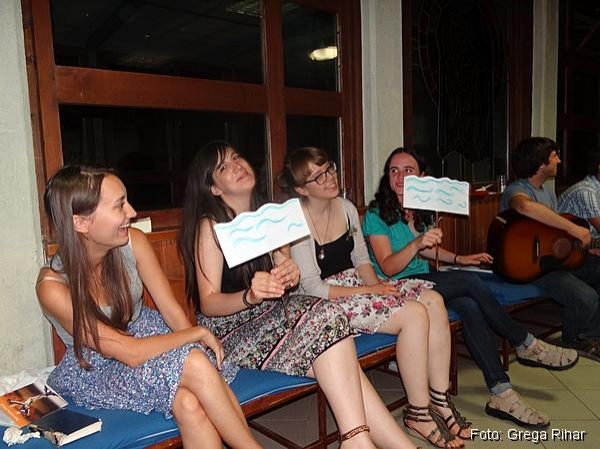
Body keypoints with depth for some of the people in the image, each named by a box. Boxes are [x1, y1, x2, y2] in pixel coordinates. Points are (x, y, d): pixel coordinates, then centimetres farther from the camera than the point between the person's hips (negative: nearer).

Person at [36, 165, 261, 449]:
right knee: (195, 364, -28)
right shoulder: (53, 286, -26)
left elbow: (172, 311, -9)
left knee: (190, 403, -28)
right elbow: (129, 353, -26)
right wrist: (198, 333, -21)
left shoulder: (133, 241, -15)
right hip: (95, 371, -3)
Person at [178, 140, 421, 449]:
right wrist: (250, 296, -32)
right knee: (325, 318, -27)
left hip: (272, 315, 6)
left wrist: (290, 273, -11)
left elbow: (283, 276, 14)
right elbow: (208, 303, -12)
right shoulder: (210, 226, -6)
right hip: (230, 330, -5)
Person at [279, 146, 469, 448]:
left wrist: (376, 284, -6)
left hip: (358, 285, 7)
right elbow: (312, 288, -17)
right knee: (414, 314, -23)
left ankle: (440, 398, -2)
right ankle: (418, 412, -7)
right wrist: (369, 292, -17)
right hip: (326, 302, -7)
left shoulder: (346, 208, 7)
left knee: (433, 300, -13)